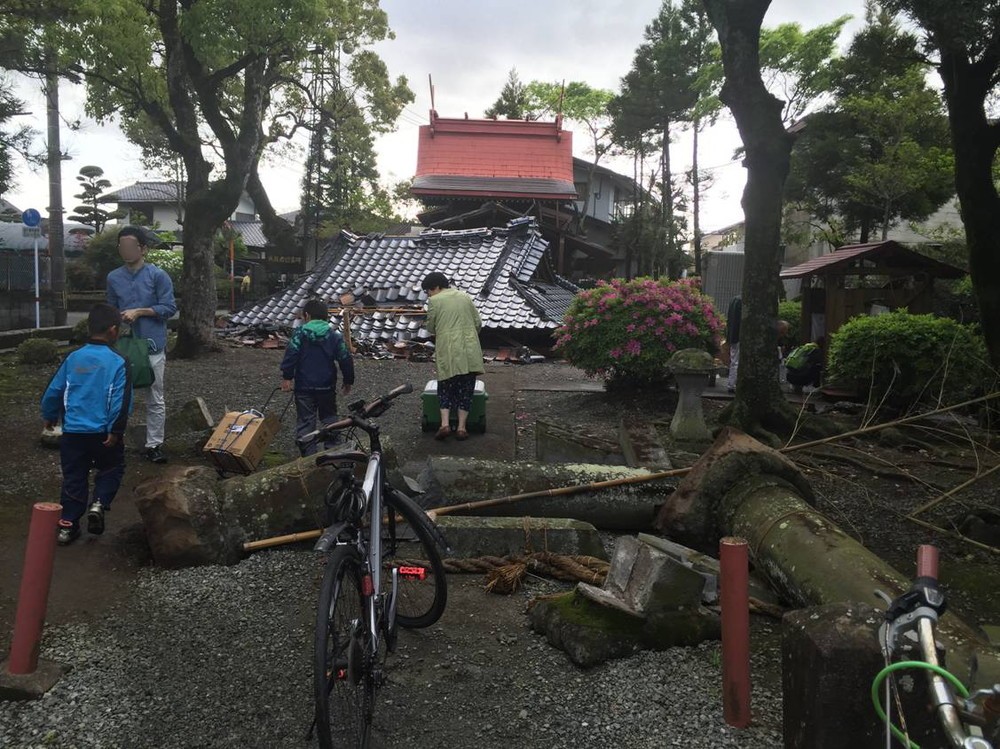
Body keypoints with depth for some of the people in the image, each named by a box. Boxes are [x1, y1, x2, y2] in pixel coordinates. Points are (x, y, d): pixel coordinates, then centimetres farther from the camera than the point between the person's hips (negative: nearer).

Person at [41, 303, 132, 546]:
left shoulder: (73, 358, 3)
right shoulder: (118, 362, -10)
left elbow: (54, 391, 10)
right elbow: (122, 400, -16)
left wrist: (49, 416, 26)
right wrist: (116, 430, -11)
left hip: (72, 432, 4)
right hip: (102, 433, -4)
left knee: (74, 477, 14)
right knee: (111, 469, 18)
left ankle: (67, 524, 18)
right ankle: (99, 504, -2)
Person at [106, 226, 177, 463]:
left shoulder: (158, 275, -4)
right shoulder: (113, 277, 7)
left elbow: (170, 308, -8)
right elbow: (111, 310, 16)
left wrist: (139, 312, -15)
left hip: (152, 346, -3)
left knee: (155, 400, 5)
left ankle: (154, 445, 14)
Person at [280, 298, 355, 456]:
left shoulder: (300, 333, -5)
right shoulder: (334, 336, 0)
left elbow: (291, 354, -16)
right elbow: (345, 359, 1)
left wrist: (287, 377, -9)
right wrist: (348, 381, 12)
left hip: (304, 386, -2)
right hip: (327, 386, 2)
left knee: (305, 421, 5)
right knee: (329, 418, 16)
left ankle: (309, 453, 3)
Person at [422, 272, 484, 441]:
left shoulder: (434, 301, 0)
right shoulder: (465, 297, 12)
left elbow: (431, 328, 5)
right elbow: (478, 323, 12)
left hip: (448, 352, -3)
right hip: (470, 352, 3)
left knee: (445, 388, 9)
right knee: (466, 389, 7)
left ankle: (445, 424, -5)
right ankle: (461, 427, 2)